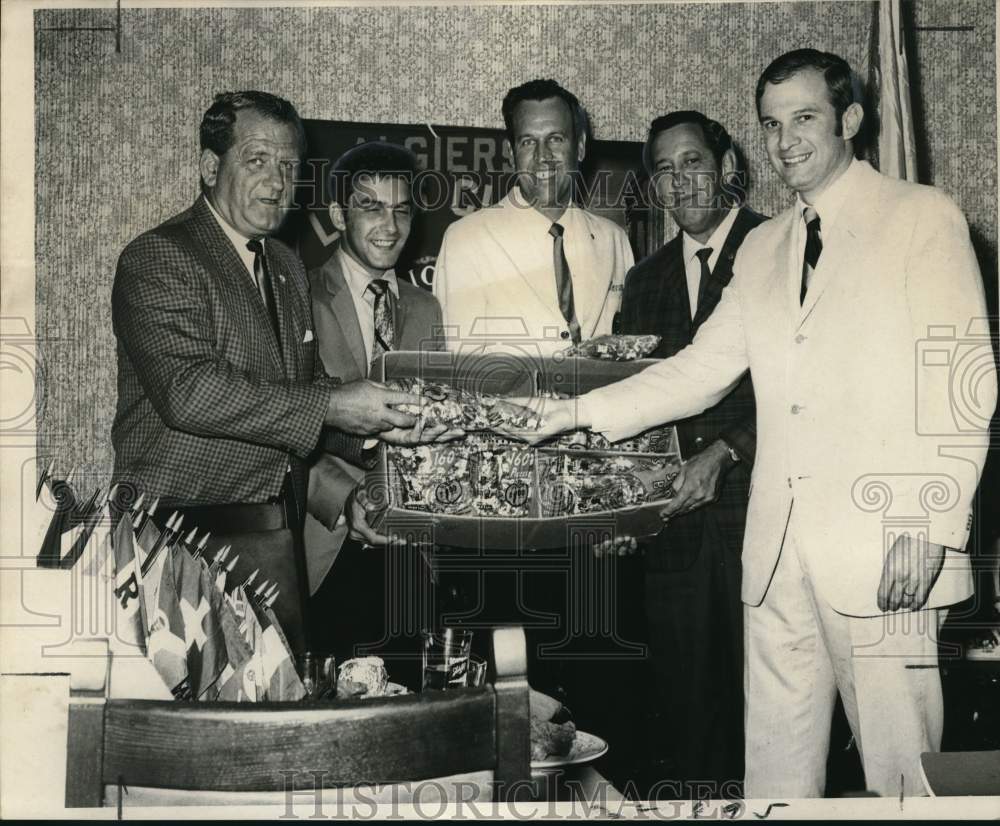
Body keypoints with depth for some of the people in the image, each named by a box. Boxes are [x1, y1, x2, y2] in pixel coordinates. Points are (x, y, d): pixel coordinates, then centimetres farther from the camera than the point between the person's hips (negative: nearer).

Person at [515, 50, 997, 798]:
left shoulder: (923, 217, 2)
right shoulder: (762, 247, 19)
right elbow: (702, 369, 16)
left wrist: (930, 525, -13)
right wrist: (582, 412, 5)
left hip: (884, 549, -5)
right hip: (780, 550, 5)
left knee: (897, 762, -2)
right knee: (774, 764, 9)